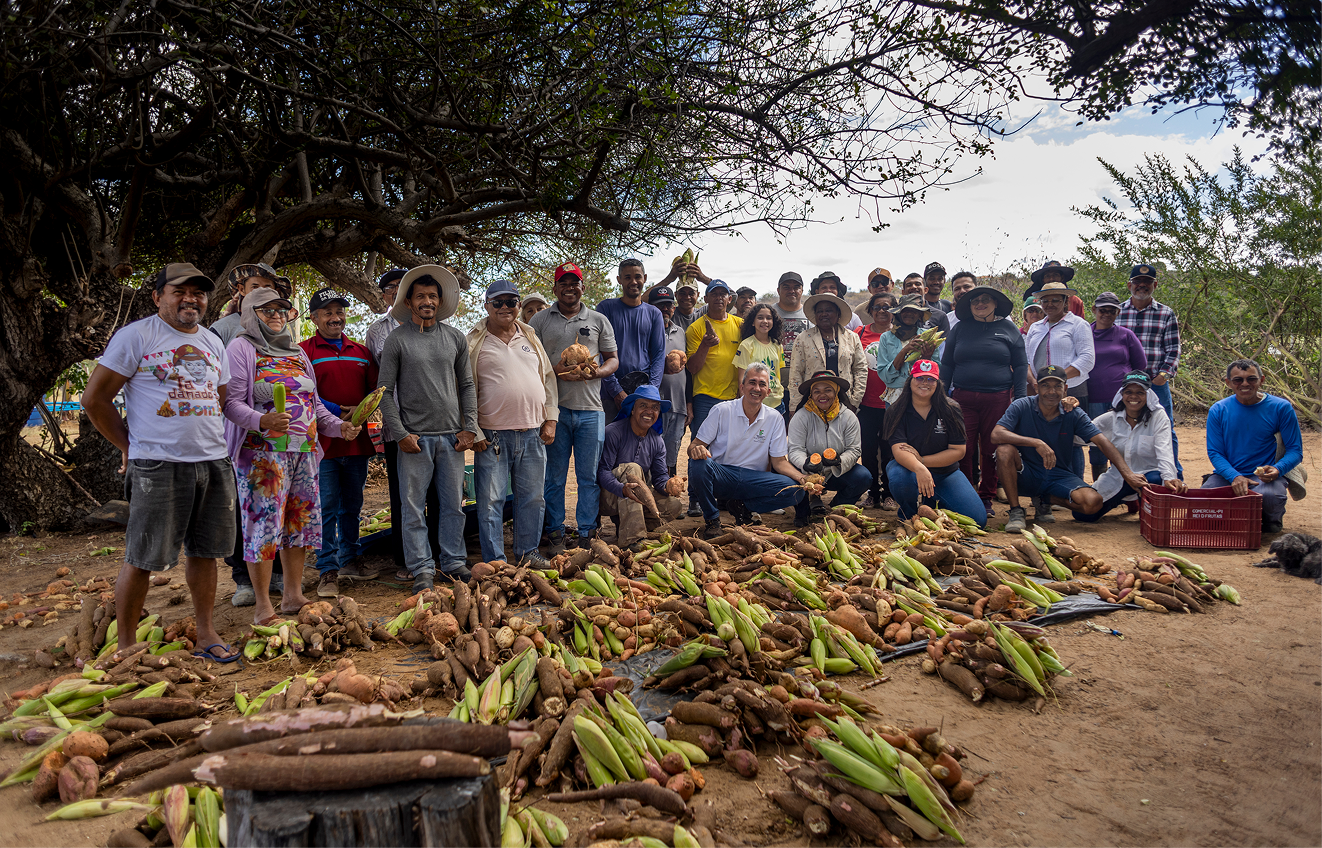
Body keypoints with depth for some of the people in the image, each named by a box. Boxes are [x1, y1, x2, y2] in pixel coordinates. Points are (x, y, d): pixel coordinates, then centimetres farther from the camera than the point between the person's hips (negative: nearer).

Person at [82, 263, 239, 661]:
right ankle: (125, 647, 11)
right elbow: (95, 399, -3)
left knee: (203, 551, 11)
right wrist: (130, 447, -1)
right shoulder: (136, 336, -3)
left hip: (214, 463, 6)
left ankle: (206, 635, 21)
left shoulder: (213, 343, 16)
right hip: (158, 465, -5)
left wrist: (208, 441, 15)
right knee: (142, 558, -1)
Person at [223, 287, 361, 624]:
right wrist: (261, 420, -27)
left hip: (304, 449, 7)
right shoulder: (241, 348, 0)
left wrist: (338, 426, 8)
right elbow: (231, 401, -10)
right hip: (262, 450, -7)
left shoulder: (297, 353, 21)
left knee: (301, 520, 7)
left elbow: (314, 403, 23)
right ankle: (262, 606, 1)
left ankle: (293, 596, 17)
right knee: (264, 521, -7)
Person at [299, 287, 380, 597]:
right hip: (323, 442, -5)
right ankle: (328, 571, 4)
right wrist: (337, 412, -18)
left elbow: (375, 389, 12)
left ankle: (350, 559, 27)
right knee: (326, 508, -2)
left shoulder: (361, 351, 14)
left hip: (357, 441, 5)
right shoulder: (304, 351, -1)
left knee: (352, 505, 15)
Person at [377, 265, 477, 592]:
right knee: (413, 507, 1)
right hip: (414, 437, -2)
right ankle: (422, 568, 11)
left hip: (452, 436, 3)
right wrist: (400, 433, -8)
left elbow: (467, 385, 12)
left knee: (453, 504, 8)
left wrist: (469, 428, 3)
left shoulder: (454, 338, 9)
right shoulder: (397, 340, 0)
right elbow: (385, 391, 0)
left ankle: (454, 561, 20)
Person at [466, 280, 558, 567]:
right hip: (492, 435, -4)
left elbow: (549, 379, 17)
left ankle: (528, 554, 24)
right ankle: (494, 561, 9)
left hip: (532, 433, 4)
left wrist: (550, 420, 8)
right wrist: (473, 432, -7)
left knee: (532, 497, 10)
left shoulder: (531, 338, 14)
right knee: (490, 500, -1)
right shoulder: (474, 342, 1)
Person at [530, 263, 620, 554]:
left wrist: (597, 372, -9)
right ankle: (555, 533, 14)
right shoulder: (540, 320, 9)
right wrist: (555, 372, -11)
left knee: (589, 475, 4)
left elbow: (613, 359, 13)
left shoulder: (598, 320, 13)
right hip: (554, 407, -1)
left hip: (590, 409, 1)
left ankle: (587, 533, 13)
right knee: (554, 475, 4)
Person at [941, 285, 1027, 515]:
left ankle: (986, 498, 15)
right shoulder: (960, 328, 11)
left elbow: (1020, 366, 8)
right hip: (963, 398, 1)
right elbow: (946, 365, 13)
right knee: (963, 450, -2)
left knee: (991, 450, 3)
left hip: (998, 399, 0)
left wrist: (1020, 399, 0)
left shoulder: (1008, 328, 9)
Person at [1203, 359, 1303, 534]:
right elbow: (1214, 452, -1)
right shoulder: (1218, 411, 0)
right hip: (1228, 474, 2)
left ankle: (1272, 525, 3)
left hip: (1265, 475, -1)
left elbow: (1295, 450, 0)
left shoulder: (1281, 408, -3)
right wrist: (1234, 477, -20)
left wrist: (1277, 470, -22)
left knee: (1268, 496, -37)